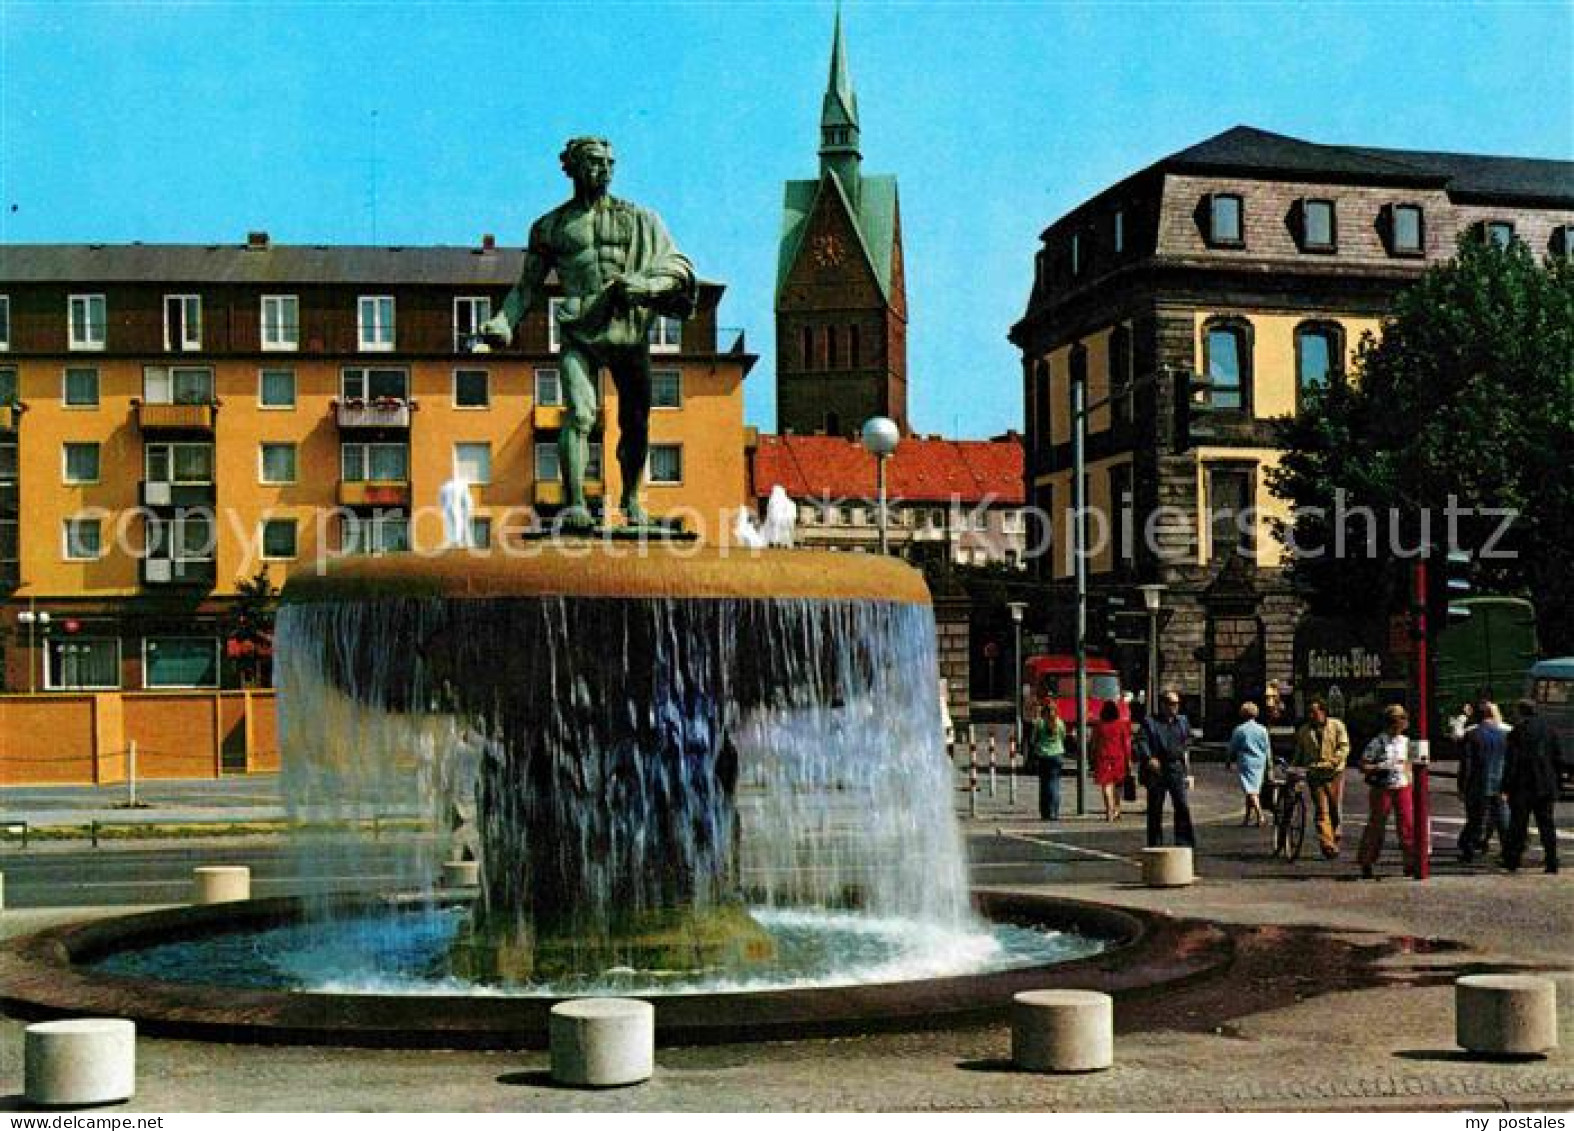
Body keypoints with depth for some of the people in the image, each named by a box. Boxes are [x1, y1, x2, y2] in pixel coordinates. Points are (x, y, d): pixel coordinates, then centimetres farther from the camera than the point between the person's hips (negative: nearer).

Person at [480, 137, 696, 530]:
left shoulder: (640, 220, 13)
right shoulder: (552, 226, 13)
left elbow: (680, 268, 7)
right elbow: (528, 284, 20)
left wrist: (646, 285, -12)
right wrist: (503, 322, 6)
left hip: (629, 331, 1)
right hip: (579, 334, -1)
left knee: (635, 423, 6)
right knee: (579, 414, -19)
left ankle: (631, 499, 27)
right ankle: (574, 504, -22)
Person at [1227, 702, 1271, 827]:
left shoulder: (1239, 730, -5)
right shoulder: (1262, 730, 4)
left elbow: (1233, 748, 3)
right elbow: (1268, 749, 9)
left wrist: (1232, 762, 18)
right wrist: (1268, 764, 18)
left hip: (1245, 762, -4)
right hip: (1259, 763, 4)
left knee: (1251, 791, -8)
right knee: (1255, 790, 14)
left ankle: (1259, 816, -21)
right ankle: (1249, 817, 21)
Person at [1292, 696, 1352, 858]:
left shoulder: (1336, 726, 4)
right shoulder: (1303, 731, 13)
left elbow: (1344, 747, -3)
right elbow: (1298, 753, 19)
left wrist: (1331, 762, -16)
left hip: (1334, 773, -1)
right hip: (1314, 775, 1)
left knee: (1335, 809, 3)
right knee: (1322, 810, -9)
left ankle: (1335, 838, 22)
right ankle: (1327, 845, -13)